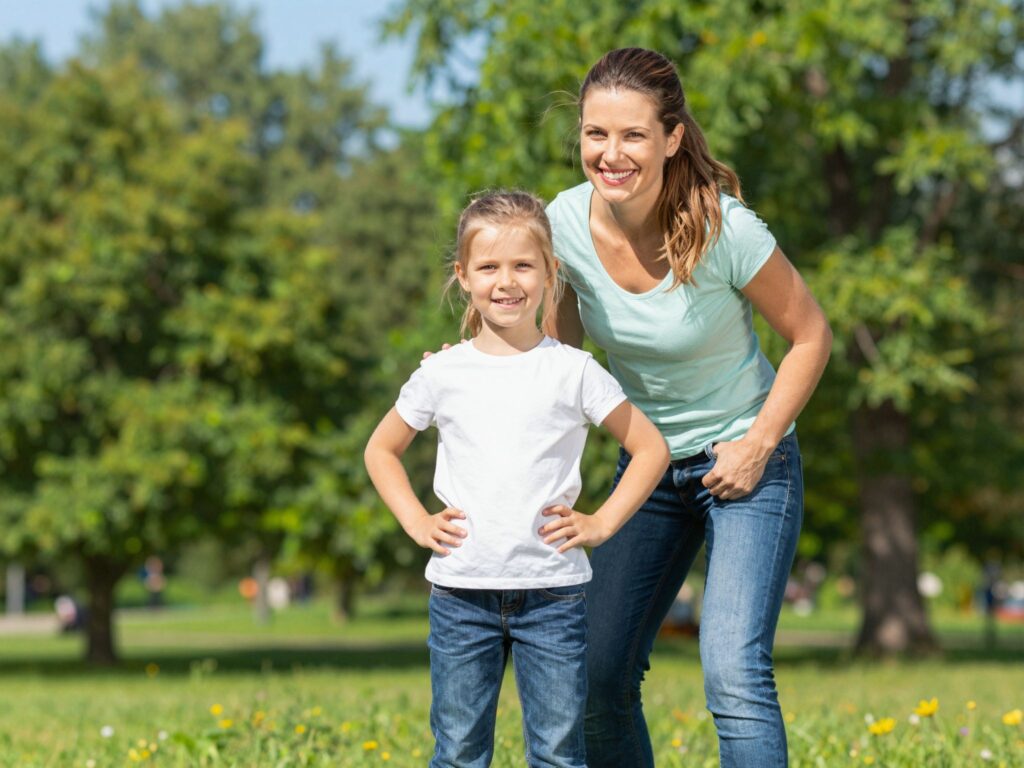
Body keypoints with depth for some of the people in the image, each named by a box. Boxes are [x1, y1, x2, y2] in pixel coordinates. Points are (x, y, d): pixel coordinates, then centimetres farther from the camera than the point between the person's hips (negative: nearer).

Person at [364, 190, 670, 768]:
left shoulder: (573, 371, 0)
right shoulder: (443, 374, 3)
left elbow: (651, 448, 7)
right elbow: (381, 449, 18)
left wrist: (602, 523, -2)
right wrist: (417, 522, 5)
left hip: (553, 593, -1)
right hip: (461, 590, 1)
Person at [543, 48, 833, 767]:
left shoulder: (724, 228, -24)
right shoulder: (566, 222, -12)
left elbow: (811, 336, -10)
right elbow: (556, 345, 7)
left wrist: (757, 446, -14)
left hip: (743, 462, -5)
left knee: (734, 673, -20)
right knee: (599, 678, 3)